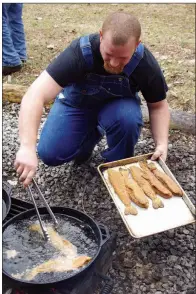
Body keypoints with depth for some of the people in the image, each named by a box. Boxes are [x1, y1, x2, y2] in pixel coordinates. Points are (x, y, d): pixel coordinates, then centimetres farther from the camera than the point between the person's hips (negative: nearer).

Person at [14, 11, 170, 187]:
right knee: (50, 154, -18)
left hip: (117, 105, 1)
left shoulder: (146, 64, -26)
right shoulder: (79, 52, -35)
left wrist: (162, 144, -25)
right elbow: (35, 96, -42)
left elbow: (158, 106, -9)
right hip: (77, 103, 0)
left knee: (128, 119, -35)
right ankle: (90, 136, 12)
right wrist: (27, 147, -54)